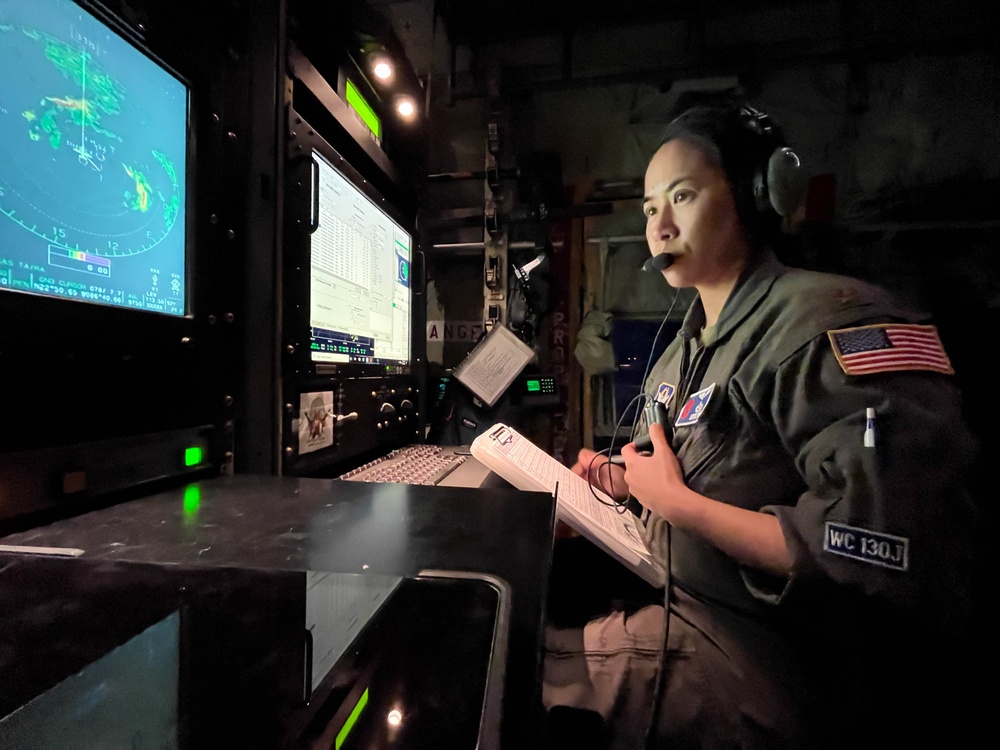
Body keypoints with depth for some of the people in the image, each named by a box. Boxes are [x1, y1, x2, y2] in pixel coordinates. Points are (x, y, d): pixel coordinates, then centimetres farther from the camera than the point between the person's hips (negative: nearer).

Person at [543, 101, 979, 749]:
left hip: (764, 662, -7)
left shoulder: (830, 318, -20)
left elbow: (890, 555, -28)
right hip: (679, 605, 8)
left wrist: (676, 499, -22)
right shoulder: (692, 341, 7)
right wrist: (630, 484, 0)